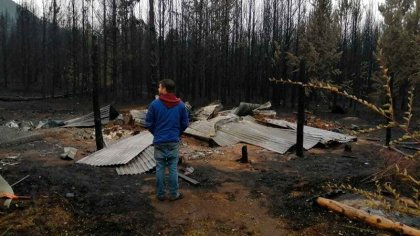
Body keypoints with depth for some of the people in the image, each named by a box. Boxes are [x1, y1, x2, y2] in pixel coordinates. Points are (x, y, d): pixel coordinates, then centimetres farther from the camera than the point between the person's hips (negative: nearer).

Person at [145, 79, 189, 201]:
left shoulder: (154, 104, -9)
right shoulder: (180, 105, -3)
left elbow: (148, 124, -3)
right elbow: (185, 123, 2)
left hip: (159, 142, -1)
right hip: (174, 142, 1)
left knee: (160, 168, 9)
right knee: (173, 168, 8)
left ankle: (160, 194, 18)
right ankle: (174, 194, 16)